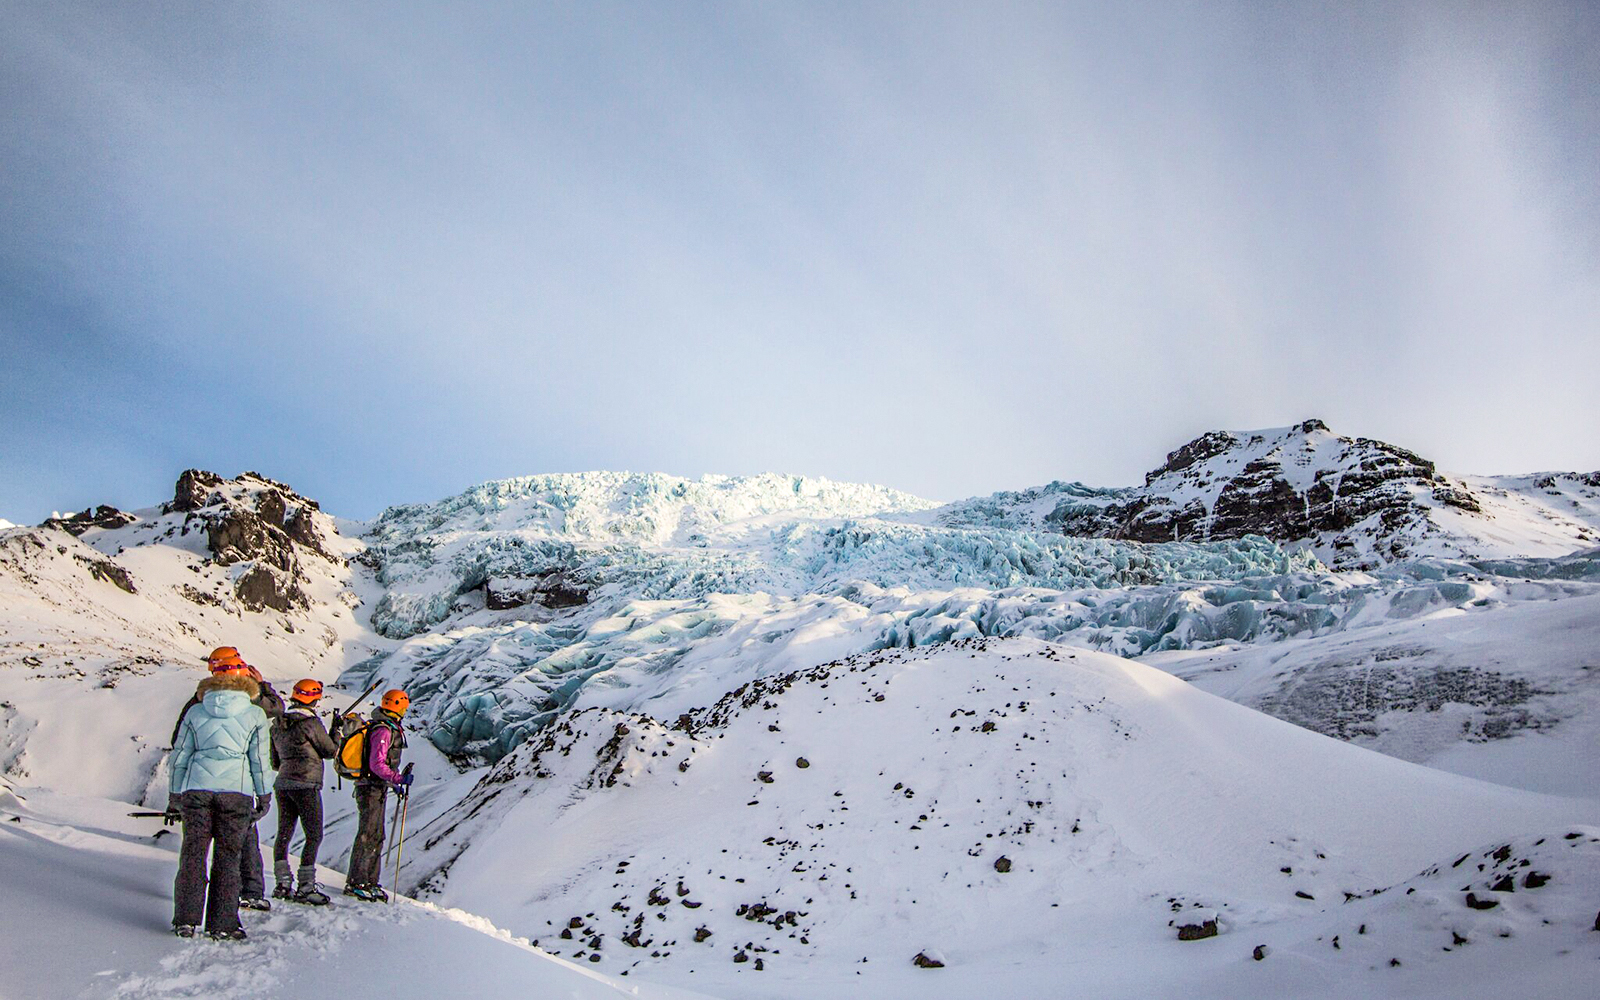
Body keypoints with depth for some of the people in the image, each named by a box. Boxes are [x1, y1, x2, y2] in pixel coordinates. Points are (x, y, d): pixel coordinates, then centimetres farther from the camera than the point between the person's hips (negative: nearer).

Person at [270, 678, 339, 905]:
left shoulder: (278, 724, 8)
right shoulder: (311, 723, -15)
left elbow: (275, 760, 16)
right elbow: (330, 751, -6)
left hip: (282, 784, 8)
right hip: (306, 785, -8)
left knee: (284, 833, 14)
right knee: (314, 835, -2)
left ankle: (282, 883, 17)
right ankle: (305, 887, -4)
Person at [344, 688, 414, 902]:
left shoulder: (387, 728, 15)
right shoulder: (383, 730, -17)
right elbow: (377, 764, -24)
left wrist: (396, 782, 25)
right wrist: (398, 779, -28)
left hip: (377, 788, 10)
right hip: (371, 789, -10)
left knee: (376, 836, 13)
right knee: (368, 835, -7)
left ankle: (370, 881, 18)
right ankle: (356, 883, -3)